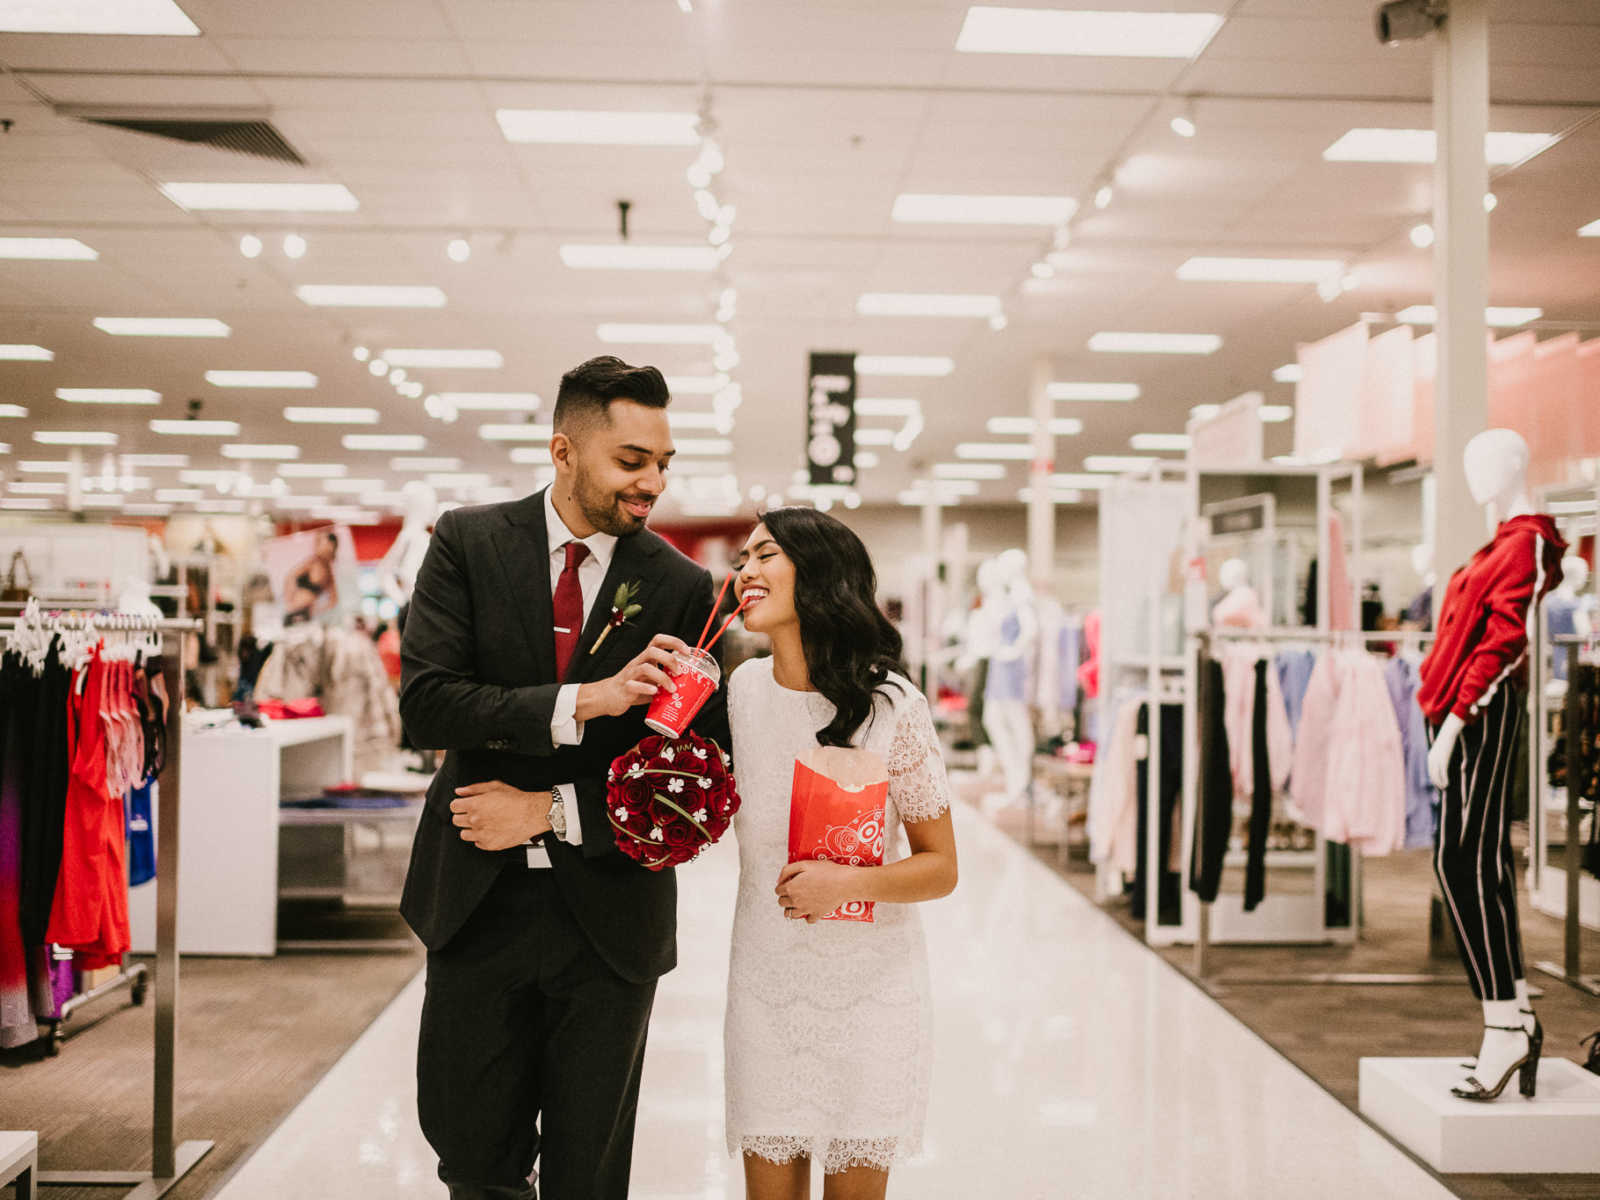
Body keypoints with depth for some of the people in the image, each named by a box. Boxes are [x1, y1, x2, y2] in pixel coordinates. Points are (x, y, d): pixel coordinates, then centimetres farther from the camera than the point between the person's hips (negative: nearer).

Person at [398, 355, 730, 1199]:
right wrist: (584, 701, -24)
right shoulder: (468, 543, -2)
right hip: (478, 902, 0)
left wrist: (555, 812, -12)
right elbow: (425, 702, -14)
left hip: (608, 914, 0)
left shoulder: (680, 587, -2)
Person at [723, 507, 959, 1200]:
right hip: (766, 981, 3)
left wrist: (848, 883, -23)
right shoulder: (740, 688, -1)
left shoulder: (891, 706, -12)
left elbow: (940, 868, -6)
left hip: (872, 983, -2)